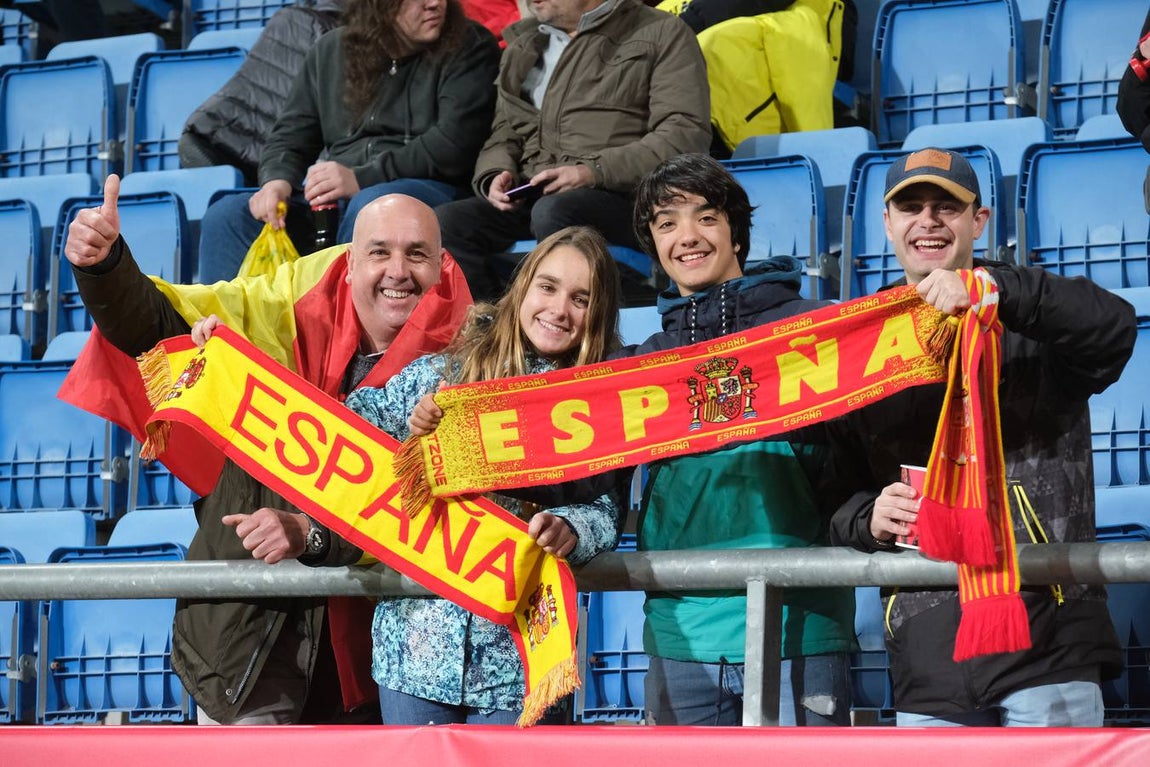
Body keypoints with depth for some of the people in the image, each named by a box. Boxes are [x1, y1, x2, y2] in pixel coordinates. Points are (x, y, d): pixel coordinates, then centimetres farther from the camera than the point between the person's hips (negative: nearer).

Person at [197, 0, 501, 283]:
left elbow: (453, 146, -9)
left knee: (371, 207, -39)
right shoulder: (331, 50, 16)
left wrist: (361, 178, -17)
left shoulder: (468, 48, 2)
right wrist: (278, 181, -7)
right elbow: (290, 136, 18)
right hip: (330, 201, 5)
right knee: (225, 215, -15)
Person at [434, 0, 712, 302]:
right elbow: (505, 133, 25)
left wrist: (594, 172, -17)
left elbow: (686, 136, -7)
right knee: (445, 221, -22)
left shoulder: (662, 34, 5)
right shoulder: (524, 44, 24)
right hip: (530, 197, 5)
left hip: (620, 196, -5)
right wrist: (496, 175, 1)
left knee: (553, 212, -37)